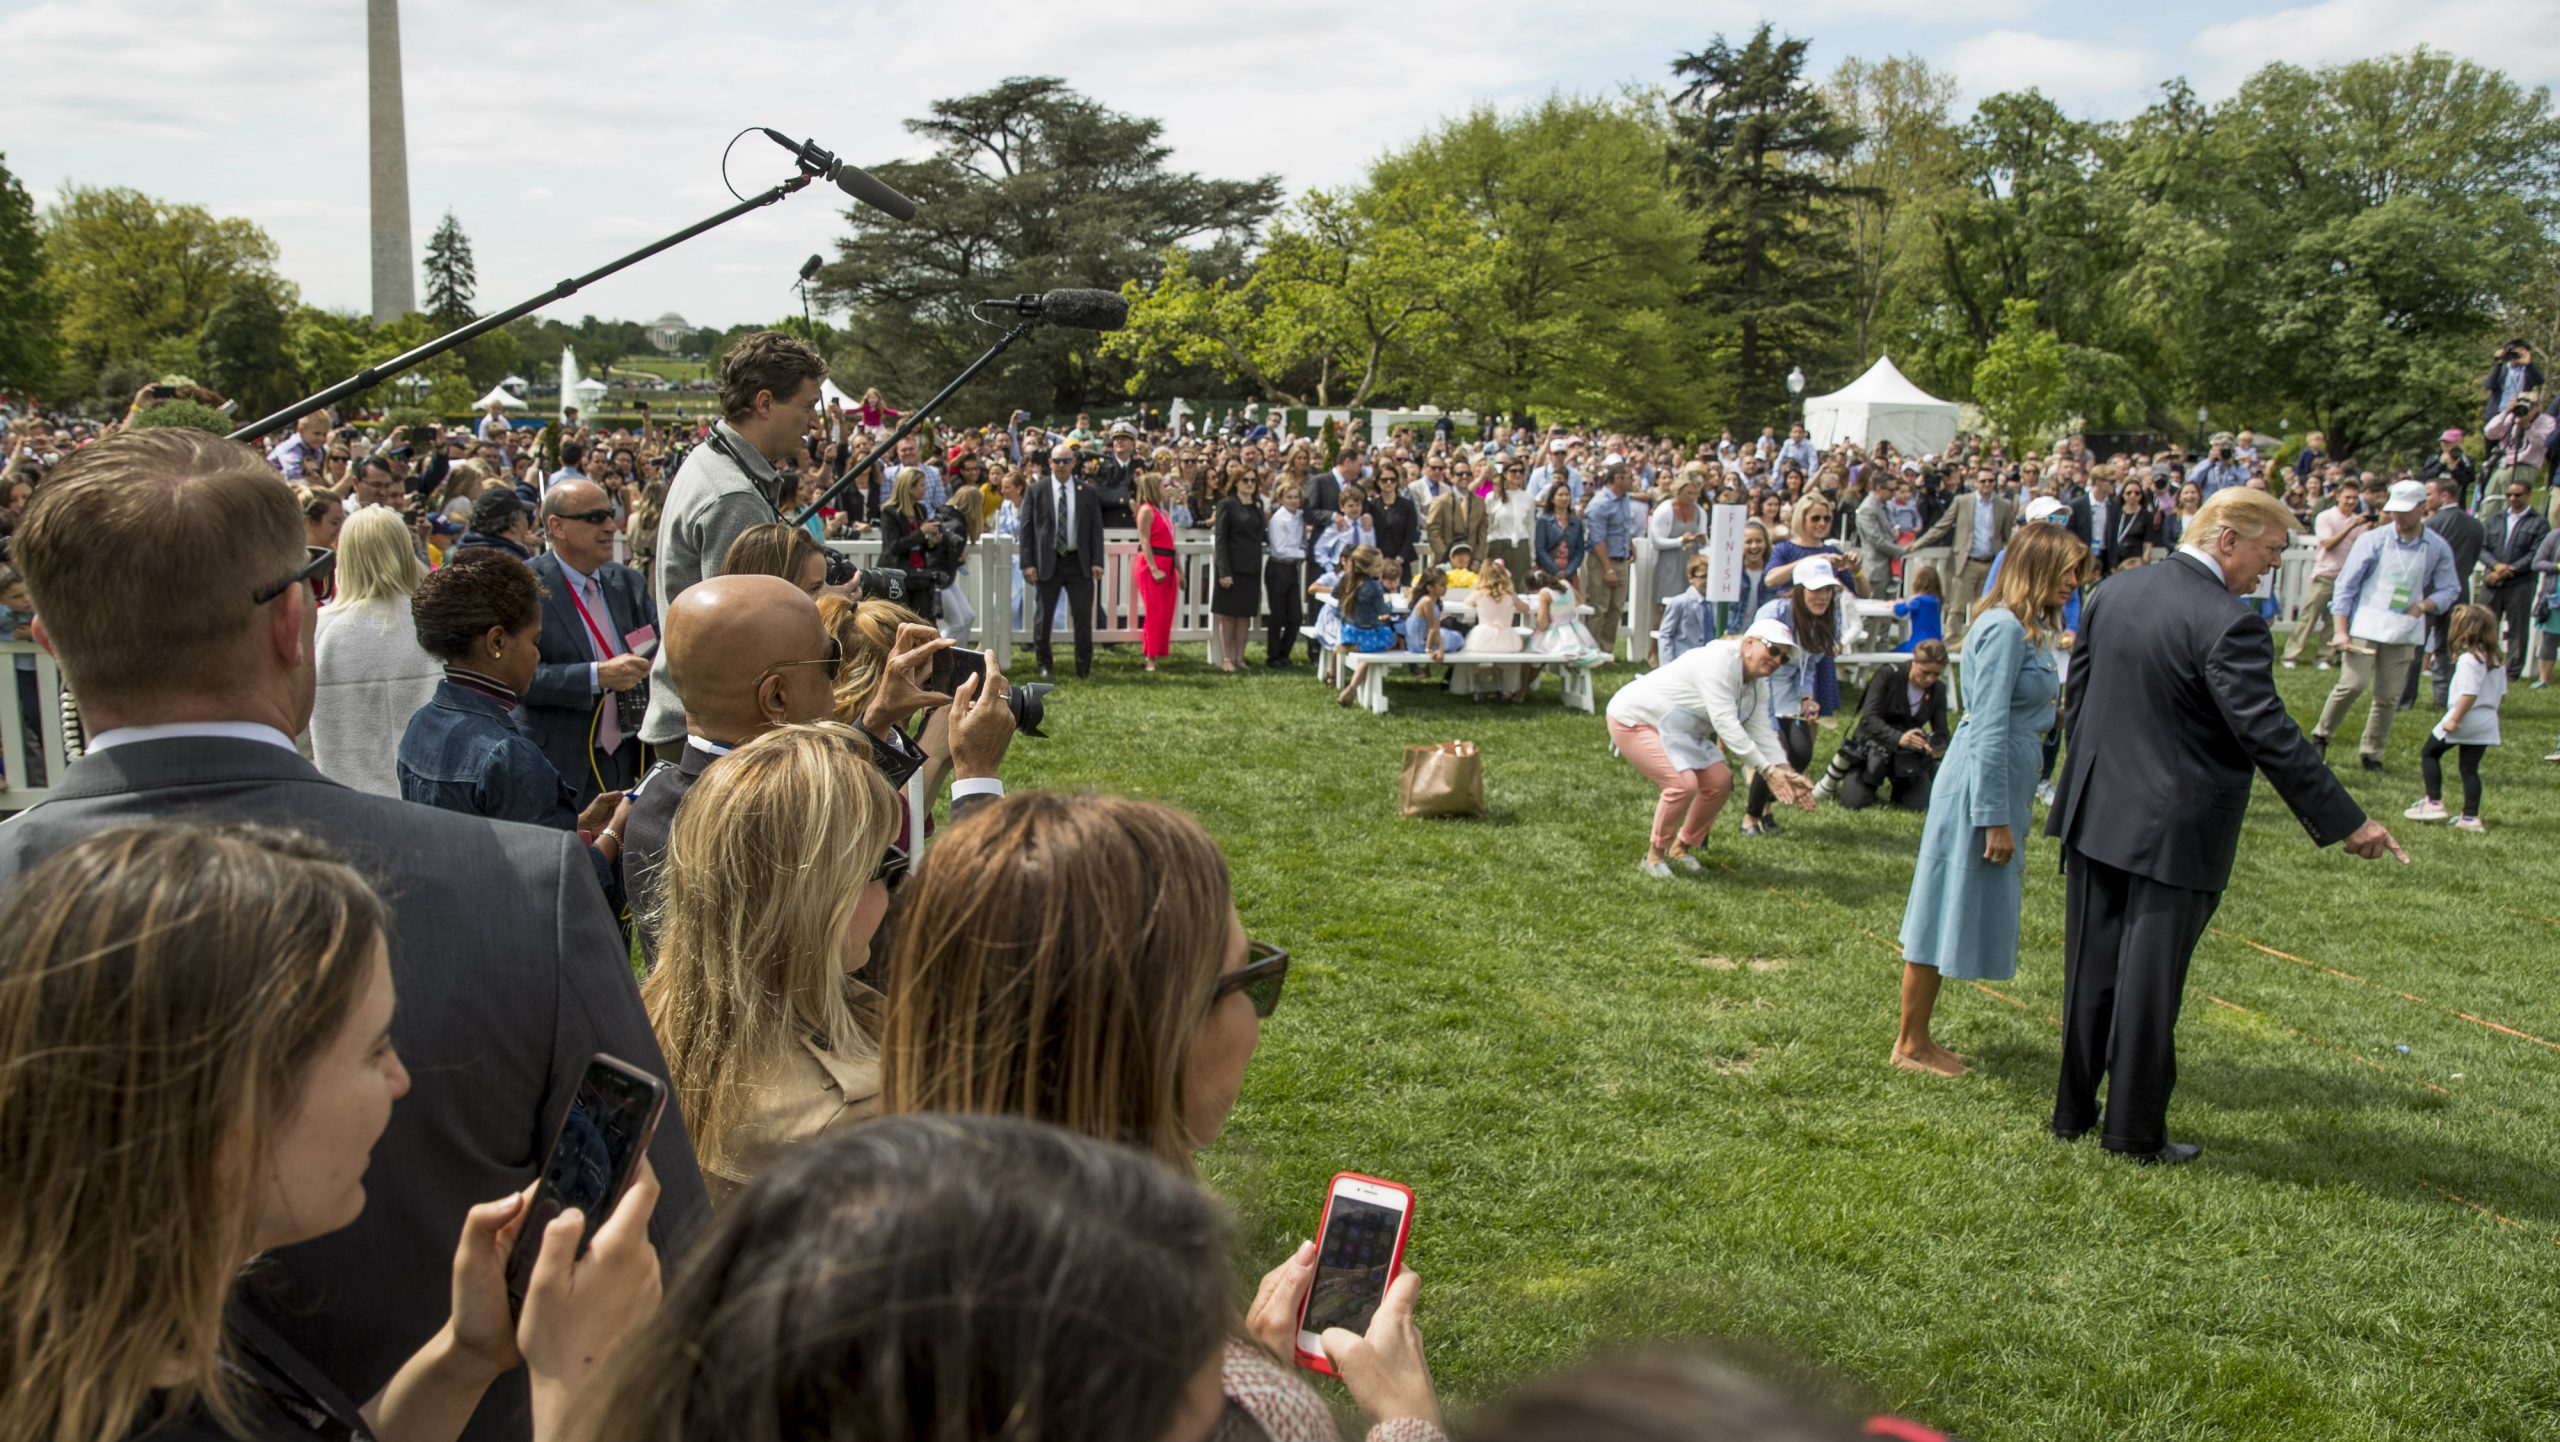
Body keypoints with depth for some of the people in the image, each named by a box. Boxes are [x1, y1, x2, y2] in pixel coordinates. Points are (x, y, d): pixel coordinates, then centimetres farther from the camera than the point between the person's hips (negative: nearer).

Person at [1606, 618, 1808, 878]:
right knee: (1684, 783, -24)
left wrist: (1787, 771, -21)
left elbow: (1762, 731, -5)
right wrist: (1767, 769, -35)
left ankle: (1681, 848, 18)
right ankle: (1654, 856, -4)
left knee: (1720, 780, 0)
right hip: (1632, 720, -10)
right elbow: (1725, 723, -34)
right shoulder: (1720, 660, -29)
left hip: (1675, 730, 10)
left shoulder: (1757, 685, 2)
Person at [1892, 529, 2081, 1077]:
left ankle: (1918, 1039, 23)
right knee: (1947, 914, -1)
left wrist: (2017, 806, 20)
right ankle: (1910, 1046, 10)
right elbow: (1988, 729, -20)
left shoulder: (2028, 630, 13)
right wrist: (1996, 818, -20)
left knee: (1955, 918, 14)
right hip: (1981, 786, -10)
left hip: (2004, 780, 10)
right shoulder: (2004, 630, -17)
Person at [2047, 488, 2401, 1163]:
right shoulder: (2228, 624, -20)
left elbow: (2076, 699, 11)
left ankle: (2073, 1110, 25)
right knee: (2149, 981, 4)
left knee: (2090, 972, 15)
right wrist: (2347, 822, -17)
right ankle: (2135, 1131, 16)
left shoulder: (2112, 594, 4)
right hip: (2171, 829, -7)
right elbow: (2269, 735, -22)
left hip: (2095, 814, 7)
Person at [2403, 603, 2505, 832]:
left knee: (2429, 753, 9)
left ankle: (2434, 803, 4)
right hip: (2487, 723, 8)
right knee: (2470, 768, 11)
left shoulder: (2468, 659, -19)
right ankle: (2470, 817, 7)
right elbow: (2502, 693, 16)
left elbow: (2469, 693, -25)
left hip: (2465, 719, -8)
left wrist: (2454, 719, -20)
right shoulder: (2495, 659, 9)